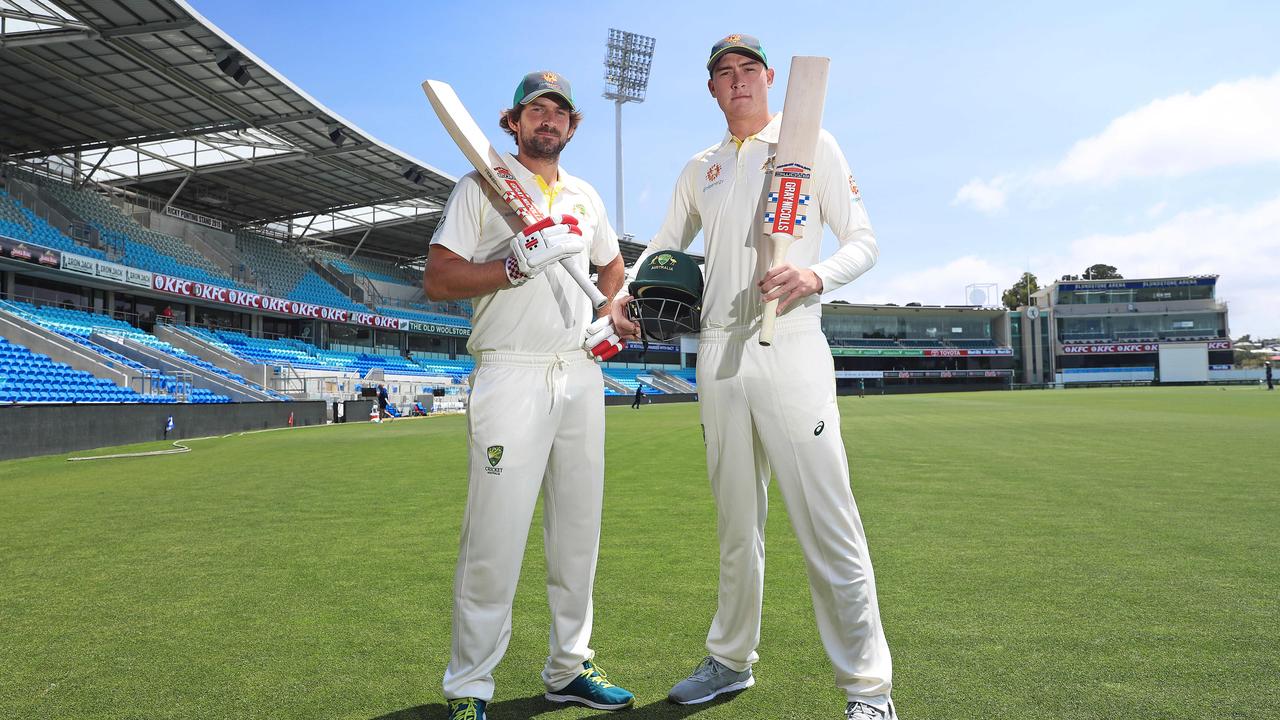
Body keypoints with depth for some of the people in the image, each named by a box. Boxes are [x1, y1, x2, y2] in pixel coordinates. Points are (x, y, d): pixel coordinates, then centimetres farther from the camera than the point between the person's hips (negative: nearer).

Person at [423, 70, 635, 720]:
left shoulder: (585, 196, 19)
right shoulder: (481, 186, 3)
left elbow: (613, 265, 33)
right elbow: (437, 280, -7)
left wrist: (608, 317, 13)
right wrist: (519, 263, -19)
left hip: (581, 377, 6)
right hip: (510, 378, -6)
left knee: (578, 531, 10)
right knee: (495, 537, -8)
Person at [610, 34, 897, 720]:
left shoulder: (812, 144, 6)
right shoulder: (698, 170, 19)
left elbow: (864, 241, 2)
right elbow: (663, 248, 24)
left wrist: (817, 275, -19)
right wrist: (624, 293, 3)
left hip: (790, 350, -4)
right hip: (717, 354, 5)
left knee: (827, 526, -9)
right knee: (736, 522, 13)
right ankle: (731, 661, 27)